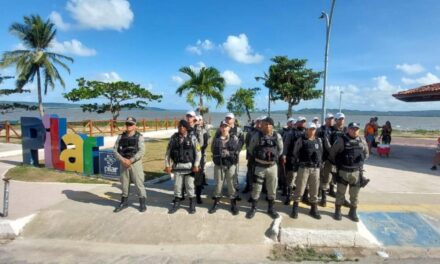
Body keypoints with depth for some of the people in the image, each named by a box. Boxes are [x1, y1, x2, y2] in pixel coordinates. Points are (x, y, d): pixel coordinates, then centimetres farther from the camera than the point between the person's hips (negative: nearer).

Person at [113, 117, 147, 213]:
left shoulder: (139, 137, -3)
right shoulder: (121, 136, 8)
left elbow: (141, 151, -12)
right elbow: (115, 149, 3)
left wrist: (131, 160, -18)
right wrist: (122, 159, -11)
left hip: (135, 162, -3)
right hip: (124, 163, 4)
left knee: (139, 183, -1)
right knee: (124, 183, 13)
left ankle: (142, 203, 11)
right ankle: (124, 202, 28)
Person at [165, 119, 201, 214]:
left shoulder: (192, 138, -5)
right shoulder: (173, 137, 0)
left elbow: (198, 152, -4)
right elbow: (168, 152, 3)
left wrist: (196, 165, -9)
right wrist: (168, 165, -1)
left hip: (189, 166, -2)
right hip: (177, 165, 2)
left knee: (189, 185, 7)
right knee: (177, 185, 10)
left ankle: (192, 204, 23)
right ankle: (176, 203, 27)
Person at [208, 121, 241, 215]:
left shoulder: (234, 138, 2)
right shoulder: (216, 139, 5)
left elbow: (237, 151, -1)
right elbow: (213, 151, 4)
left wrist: (228, 153, -10)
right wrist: (220, 154, -7)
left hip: (231, 164, -1)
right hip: (218, 165, 1)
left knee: (231, 184, 4)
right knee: (218, 184, 8)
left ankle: (233, 205, 17)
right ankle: (216, 204, 21)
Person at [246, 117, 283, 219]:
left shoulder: (277, 136, -4)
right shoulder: (257, 136, -9)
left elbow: (280, 149, 12)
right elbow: (250, 149, 4)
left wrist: (275, 157, 5)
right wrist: (257, 157, 5)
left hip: (272, 166, 2)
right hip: (259, 166, -2)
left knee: (272, 189, 11)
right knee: (256, 188, 4)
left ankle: (271, 208, 28)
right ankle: (253, 208, 21)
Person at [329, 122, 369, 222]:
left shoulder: (362, 141, 4)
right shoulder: (341, 140, -11)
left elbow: (366, 154, 20)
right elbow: (332, 153, -5)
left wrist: (360, 163, 13)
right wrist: (338, 163, 2)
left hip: (357, 172, 4)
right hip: (343, 171, -4)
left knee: (354, 193, 12)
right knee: (340, 192, 7)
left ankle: (353, 212, 27)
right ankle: (337, 211, 20)